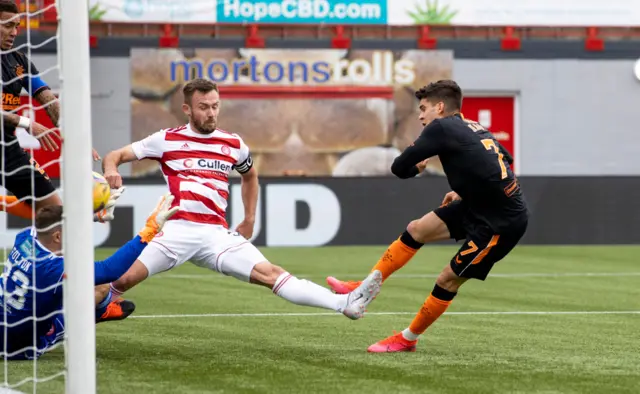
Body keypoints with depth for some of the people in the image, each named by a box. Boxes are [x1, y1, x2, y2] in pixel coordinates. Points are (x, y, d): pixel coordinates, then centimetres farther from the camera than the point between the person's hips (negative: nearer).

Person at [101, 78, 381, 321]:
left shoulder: (233, 145, 14)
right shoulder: (167, 140, 5)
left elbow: (250, 175, 36)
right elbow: (115, 156, 5)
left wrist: (249, 219, 31)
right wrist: (111, 170, -18)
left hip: (217, 234, 2)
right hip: (176, 229, -2)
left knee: (270, 274, -12)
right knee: (123, 278, -23)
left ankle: (345, 304, -23)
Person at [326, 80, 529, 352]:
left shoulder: (441, 128, -16)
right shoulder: (474, 128, 9)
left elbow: (399, 168, -13)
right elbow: (504, 160, 23)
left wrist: (416, 167, 11)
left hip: (503, 222, -9)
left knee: (448, 280, 3)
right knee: (416, 230, 11)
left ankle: (407, 339, 18)